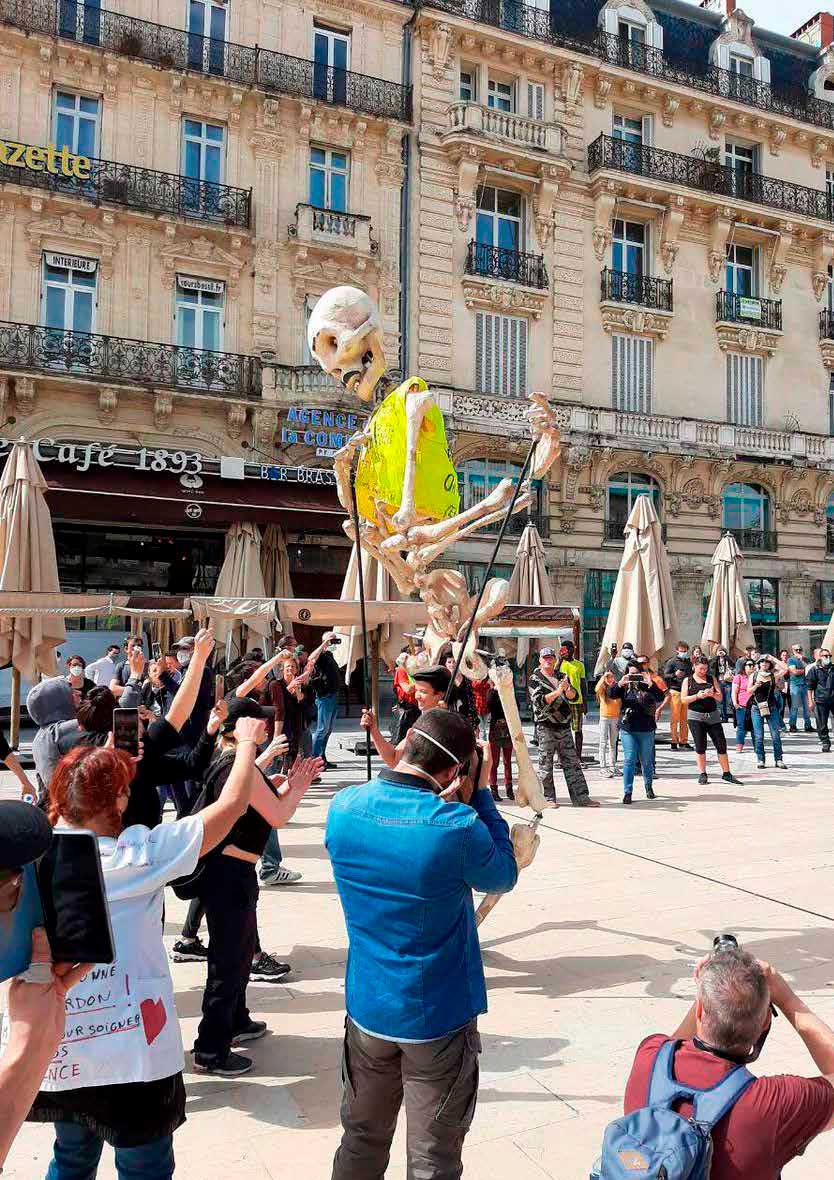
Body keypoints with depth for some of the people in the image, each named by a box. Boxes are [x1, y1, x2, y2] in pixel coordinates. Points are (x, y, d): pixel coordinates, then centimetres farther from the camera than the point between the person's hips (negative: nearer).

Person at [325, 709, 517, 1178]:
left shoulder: (343, 808, -12)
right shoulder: (458, 827, -27)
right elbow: (503, 876, -6)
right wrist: (481, 794, -4)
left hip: (367, 1010, 5)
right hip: (438, 1018, -4)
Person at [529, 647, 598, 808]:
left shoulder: (562, 677, 15)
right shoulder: (535, 679, 0)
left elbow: (574, 697, 5)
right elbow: (540, 701, -14)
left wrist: (567, 688, -16)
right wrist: (558, 691, -20)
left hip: (564, 726, 5)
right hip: (546, 727, -5)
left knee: (572, 763, 5)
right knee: (546, 764, 0)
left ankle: (581, 797, 8)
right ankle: (548, 798, 8)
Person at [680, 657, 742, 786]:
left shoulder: (712, 679, 10)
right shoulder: (688, 681, 4)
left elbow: (720, 697, 7)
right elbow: (683, 699, -3)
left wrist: (712, 694, -15)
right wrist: (697, 696, -17)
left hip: (713, 716, 2)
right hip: (696, 717, -2)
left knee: (721, 745, 0)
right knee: (700, 747, 0)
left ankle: (726, 773, 9)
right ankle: (702, 774, 10)